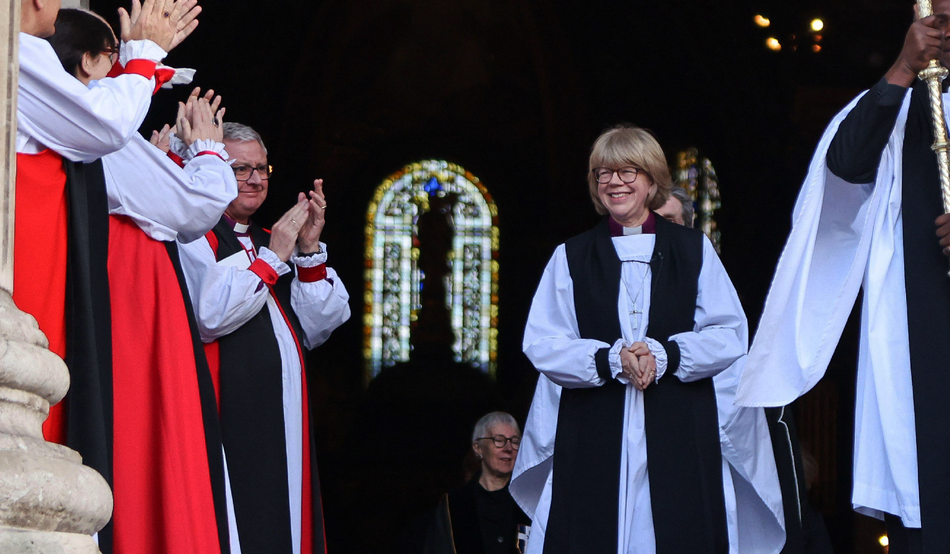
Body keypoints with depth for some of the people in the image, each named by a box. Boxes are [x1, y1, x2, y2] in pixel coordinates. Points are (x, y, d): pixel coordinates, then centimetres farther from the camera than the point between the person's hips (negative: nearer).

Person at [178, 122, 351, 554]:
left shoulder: (271, 243, 22)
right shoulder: (194, 237, -1)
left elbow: (316, 329, 13)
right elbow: (209, 317, -17)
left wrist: (309, 250, 2)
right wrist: (271, 259, -12)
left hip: (283, 421, 8)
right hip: (231, 418, -8)